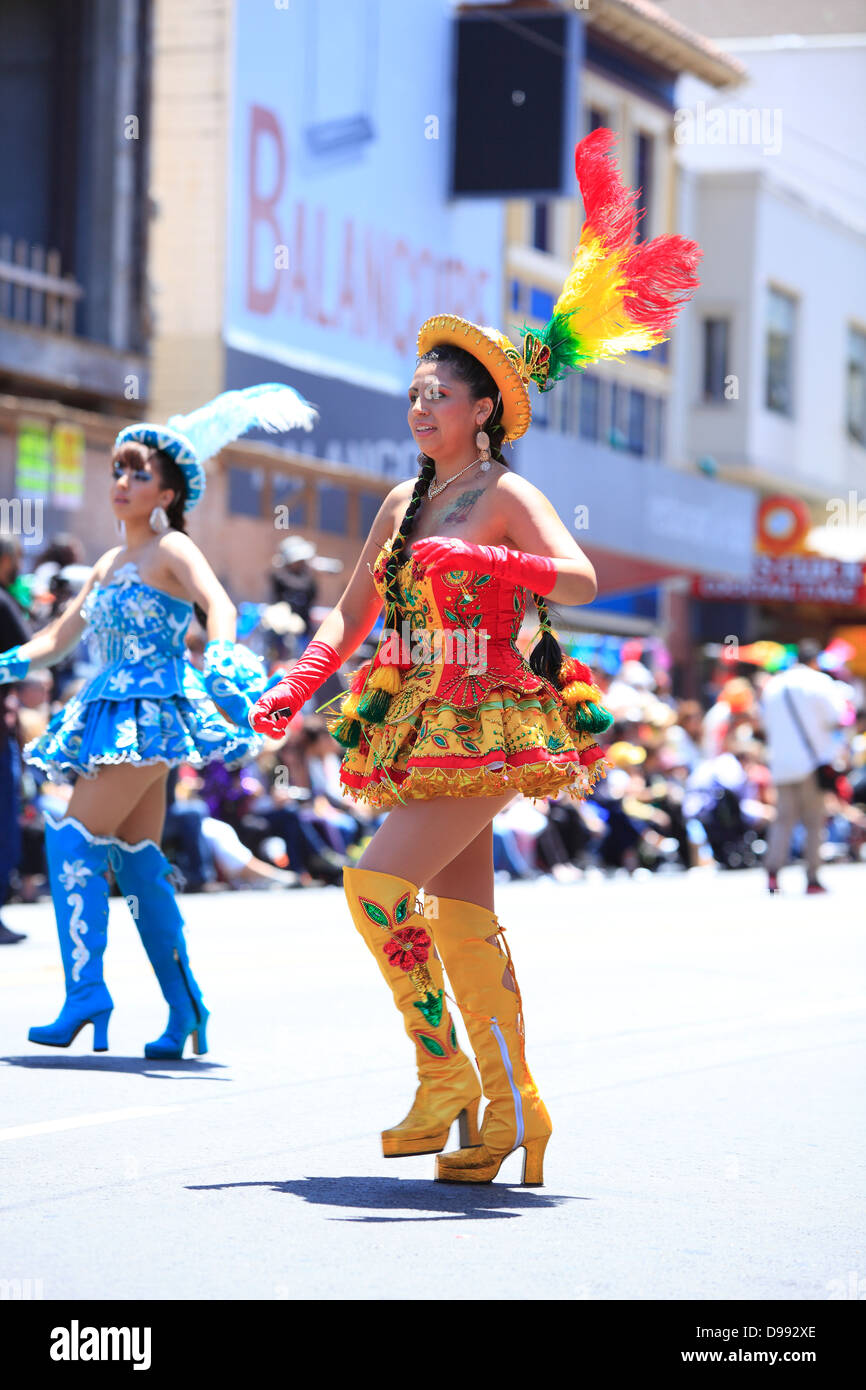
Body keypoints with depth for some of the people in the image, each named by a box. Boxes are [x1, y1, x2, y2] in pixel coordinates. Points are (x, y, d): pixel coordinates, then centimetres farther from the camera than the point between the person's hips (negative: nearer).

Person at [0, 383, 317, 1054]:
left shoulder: (171, 551, -5)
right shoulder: (110, 563, 19)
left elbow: (219, 603, -23)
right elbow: (57, 638, 23)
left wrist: (221, 660, -42)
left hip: (154, 709, -8)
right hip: (113, 712, 8)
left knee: (74, 839, -16)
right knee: (136, 855, 7)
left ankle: (86, 993, -17)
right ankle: (186, 1009, 12)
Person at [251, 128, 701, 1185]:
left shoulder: (508, 496, -6)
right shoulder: (402, 503, 14)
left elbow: (579, 579, -23)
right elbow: (350, 617, 18)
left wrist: (479, 558, -32)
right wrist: (292, 690, 7)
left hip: (488, 725, -7)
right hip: (418, 727, 7)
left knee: (379, 882, -19)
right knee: (462, 918, 7)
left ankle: (444, 1076, -9)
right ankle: (511, 1112, 14)